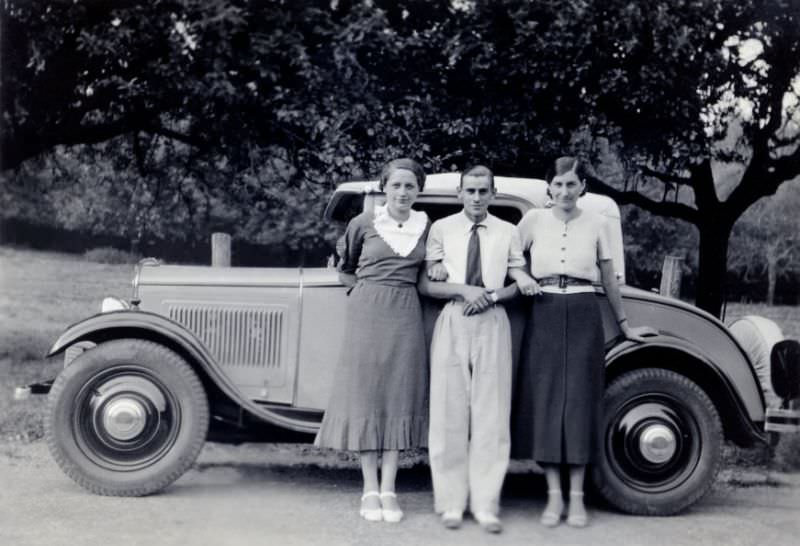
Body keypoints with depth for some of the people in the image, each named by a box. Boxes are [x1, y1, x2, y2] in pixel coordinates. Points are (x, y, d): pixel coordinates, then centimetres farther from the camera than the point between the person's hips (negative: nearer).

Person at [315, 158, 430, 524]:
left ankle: (388, 490, 6)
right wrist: (372, 289, 3)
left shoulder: (427, 227, 6)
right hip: (366, 313, -2)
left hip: (406, 315, 2)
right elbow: (345, 271, 13)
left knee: (398, 397, 1)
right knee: (366, 395, -1)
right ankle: (370, 490, 5)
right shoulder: (364, 223, 1)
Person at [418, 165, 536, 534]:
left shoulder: (508, 233, 9)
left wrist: (491, 295, -8)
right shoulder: (441, 229, 6)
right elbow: (425, 285, 1)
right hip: (452, 321, 0)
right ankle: (452, 503, 6)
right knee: (450, 413, -1)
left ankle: (485, 505, 4)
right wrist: (464, 290, -13)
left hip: (493, 323, 1)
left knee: (491, 415, -2)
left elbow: (521, 284, 9)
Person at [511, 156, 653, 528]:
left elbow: (609, 279, 12)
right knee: (545, 399, -1)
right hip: (544, 316, 0)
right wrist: (520, 280, -7)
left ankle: (577, 497, 6)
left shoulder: (595, 224, 6)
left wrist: (624, 325, 16)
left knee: (579, 399, -1)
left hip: (583, 316, 0)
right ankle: (554, 496, 7)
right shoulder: (534, 220, 5)